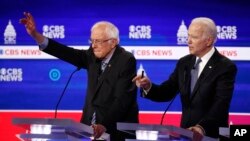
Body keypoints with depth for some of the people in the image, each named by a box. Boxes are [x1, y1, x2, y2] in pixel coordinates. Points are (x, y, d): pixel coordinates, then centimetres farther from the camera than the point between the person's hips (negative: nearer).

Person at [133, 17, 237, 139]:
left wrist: (202, 128, -37)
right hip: (186, 133, 5)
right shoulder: (184, 63, 7)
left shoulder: (225, 67, -12)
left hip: (211, 136, -5)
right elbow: (167, 92, 7)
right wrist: (148, 86, -14)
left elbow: (221, 104, -23)